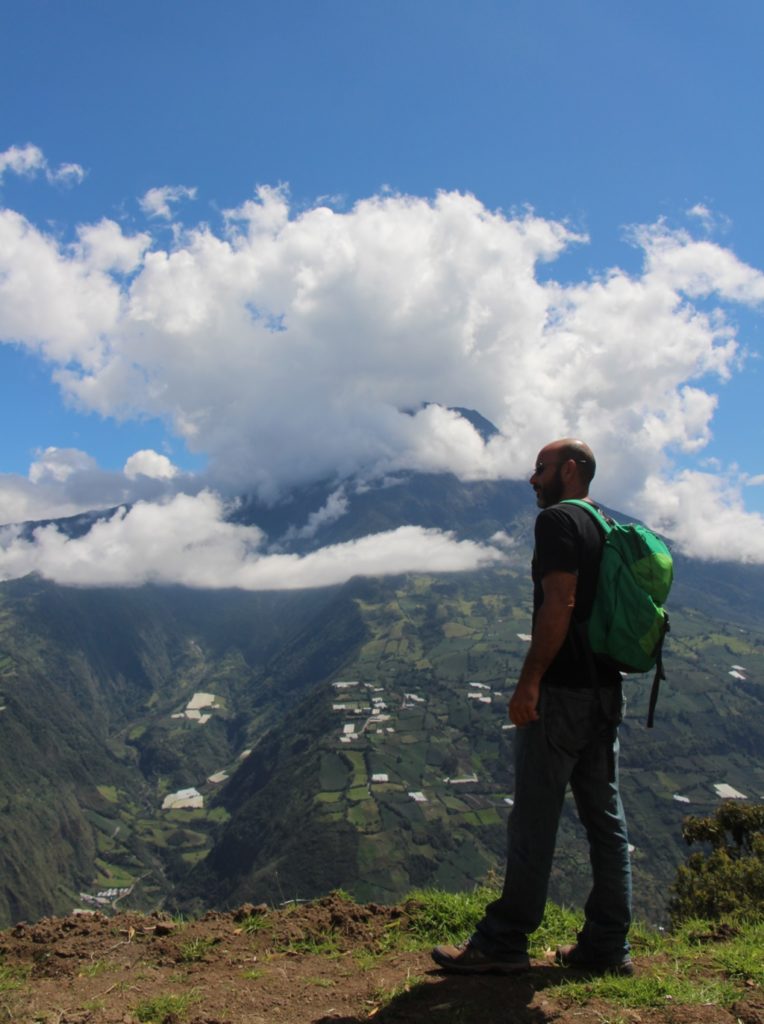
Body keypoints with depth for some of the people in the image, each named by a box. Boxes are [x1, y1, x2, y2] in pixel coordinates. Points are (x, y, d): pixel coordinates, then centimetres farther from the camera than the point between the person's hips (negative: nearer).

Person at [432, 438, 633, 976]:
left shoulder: (558, 520, -10)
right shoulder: (608, 529, 18)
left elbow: (558, 604, -20)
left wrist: (529, 681, -20)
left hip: (561, 691, -9)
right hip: (606, 690, 9)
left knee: (534, 820, -4)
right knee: (606, 817, 10)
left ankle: (503, 942, 4)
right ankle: (608, 945, 16)